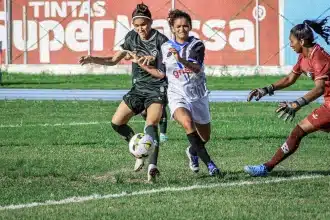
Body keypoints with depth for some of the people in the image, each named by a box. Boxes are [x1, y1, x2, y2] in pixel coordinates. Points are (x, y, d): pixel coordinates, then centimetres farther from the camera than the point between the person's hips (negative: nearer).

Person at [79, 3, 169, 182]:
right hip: (138, 87, 7)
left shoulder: (160, 40, -12)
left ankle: (152, 165, -34)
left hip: (157, 89, -6)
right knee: (117, 123, 1)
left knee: (151, 124, -26)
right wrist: (93, 59, 1)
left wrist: (141, 63, -23)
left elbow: (162, 73, -12)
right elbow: (114, 60, 16)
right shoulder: (132, 37, 4)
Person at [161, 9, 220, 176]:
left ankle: (192, 151, 50)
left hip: (198, 95, 1)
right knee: (187, 122, -32)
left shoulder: (196, 45, -5)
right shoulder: (166, 47, 3)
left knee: (204, 138, 12)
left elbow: (197, 68, -24)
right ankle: (209, 164, -29)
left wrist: (181, 60, -40)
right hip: (177, 95, 0)